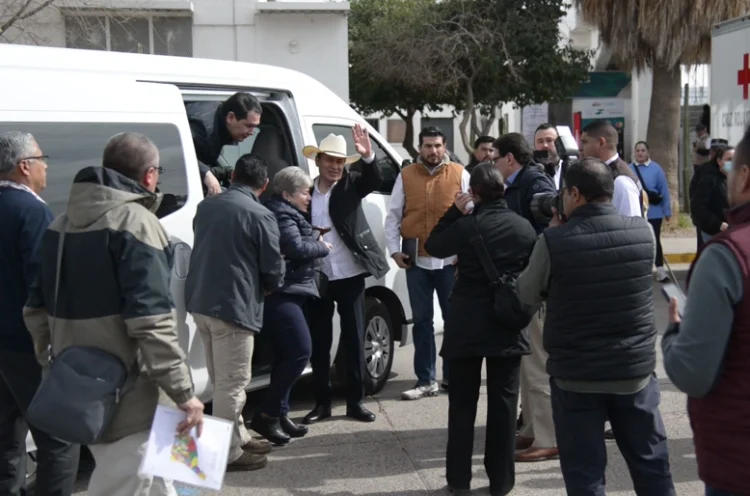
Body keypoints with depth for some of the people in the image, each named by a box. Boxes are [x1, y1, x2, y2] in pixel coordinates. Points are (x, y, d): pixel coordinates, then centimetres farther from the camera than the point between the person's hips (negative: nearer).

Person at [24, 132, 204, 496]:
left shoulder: (62, 224, 14)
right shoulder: (135, 222, -13)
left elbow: (37, 309, 19)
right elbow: (150, 322, -21)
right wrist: (183, 392, -18)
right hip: (126, 396, -9)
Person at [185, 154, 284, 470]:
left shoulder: (205, 207, 10)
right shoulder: (260, 216, -11)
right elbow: (273, 270, -6)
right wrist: (268, 289, 14)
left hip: (200, 301, 8)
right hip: (233, 306, -7)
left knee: (222, 380, 18)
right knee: (231, 383, 1)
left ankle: (239, 438, 31)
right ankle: (229, 453, 8)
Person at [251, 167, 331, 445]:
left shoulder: (286, 213, 21)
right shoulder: (281, 215, -13)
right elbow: (296, 247, -21)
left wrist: (315, 245, 0)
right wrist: (323, 247, -6)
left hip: (286, 293, 11)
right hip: (282, 294, -11)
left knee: (286, 355, 12)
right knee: (300, 351, -13)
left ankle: (279, 414, 17)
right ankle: (267, 415, -8)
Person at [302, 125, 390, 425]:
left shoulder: (351, 184, 0)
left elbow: (374, 180, -20)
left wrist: (368, 156, -38)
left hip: (349, 276, -1)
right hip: (317, 278, 1)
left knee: (354, 340, 6)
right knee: (319, 342, 7)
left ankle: (355, 402, 15)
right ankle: (322, 403, 18)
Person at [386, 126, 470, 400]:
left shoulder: (460, 174, 1)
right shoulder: (406, 175, 5)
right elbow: (393, 215, 8)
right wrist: (394, 249, -1)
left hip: (451, 260, -1)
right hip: (416, 260, 1)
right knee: (422, 321, 6)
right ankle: (426, 380, 13)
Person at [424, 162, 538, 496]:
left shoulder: (465, 226, -12)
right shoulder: (524, 227, -2)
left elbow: (433, 246, 4)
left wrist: (454, 211, 5)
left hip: (467, 325, -2)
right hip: (508, 324, 2)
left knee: (462, 403, 8)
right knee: (503, 402, 8)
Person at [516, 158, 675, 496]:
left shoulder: (553, 241, -15)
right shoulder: (643, 231, -6)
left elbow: (526, 295, 0)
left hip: (575, 374, -3)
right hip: (635, 369, 3)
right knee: (652, 465, 17)